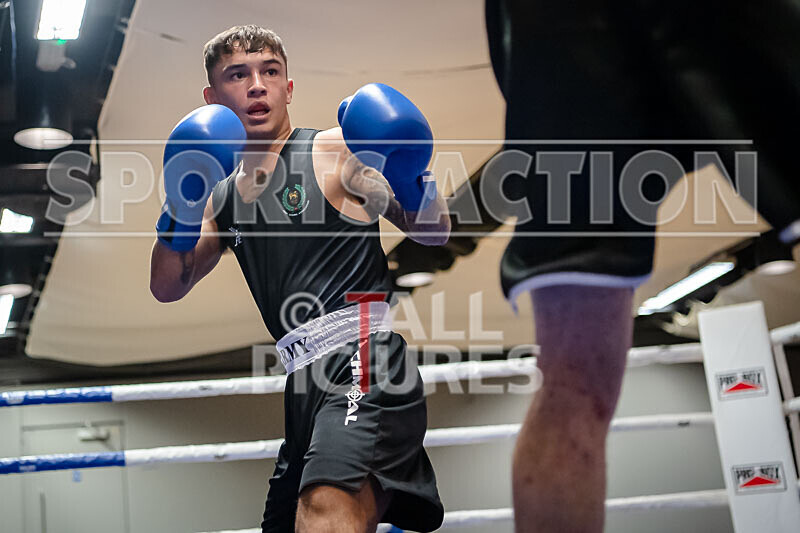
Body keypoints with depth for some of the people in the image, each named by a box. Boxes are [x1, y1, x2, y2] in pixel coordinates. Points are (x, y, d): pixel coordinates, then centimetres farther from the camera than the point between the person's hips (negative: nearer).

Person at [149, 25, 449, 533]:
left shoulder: (335, 151, 3)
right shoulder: (225, 194, 20)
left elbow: (434, 232, 2)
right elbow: (168, 288, 17)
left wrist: (409, 180, -19)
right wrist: (182, 210, 1)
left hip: (362, 357, -7)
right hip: (306, 380, 8)